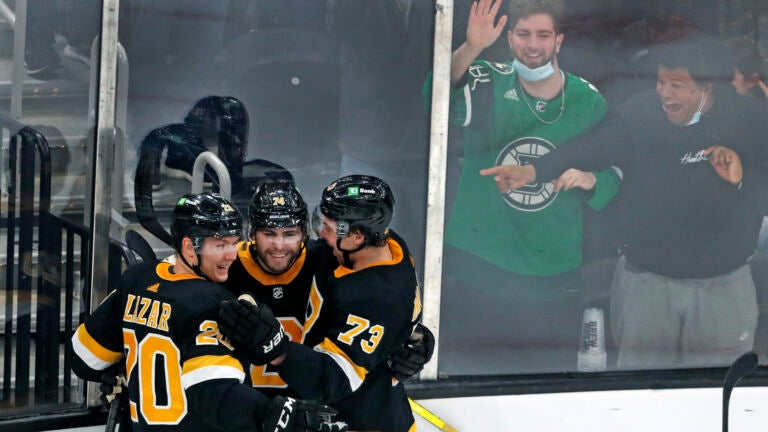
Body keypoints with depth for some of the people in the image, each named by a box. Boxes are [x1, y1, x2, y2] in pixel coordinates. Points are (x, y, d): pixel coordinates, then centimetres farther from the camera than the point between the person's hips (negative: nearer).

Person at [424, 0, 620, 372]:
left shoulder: (589, 101, 3)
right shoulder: (488, 84, -4)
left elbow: (613, 182, 9)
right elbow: (439, 102, -26)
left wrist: (590, 180, -14)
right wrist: (469, 50, -43)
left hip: (552, 277, 2)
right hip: (477, 264, -2)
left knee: (552, 370, 7)